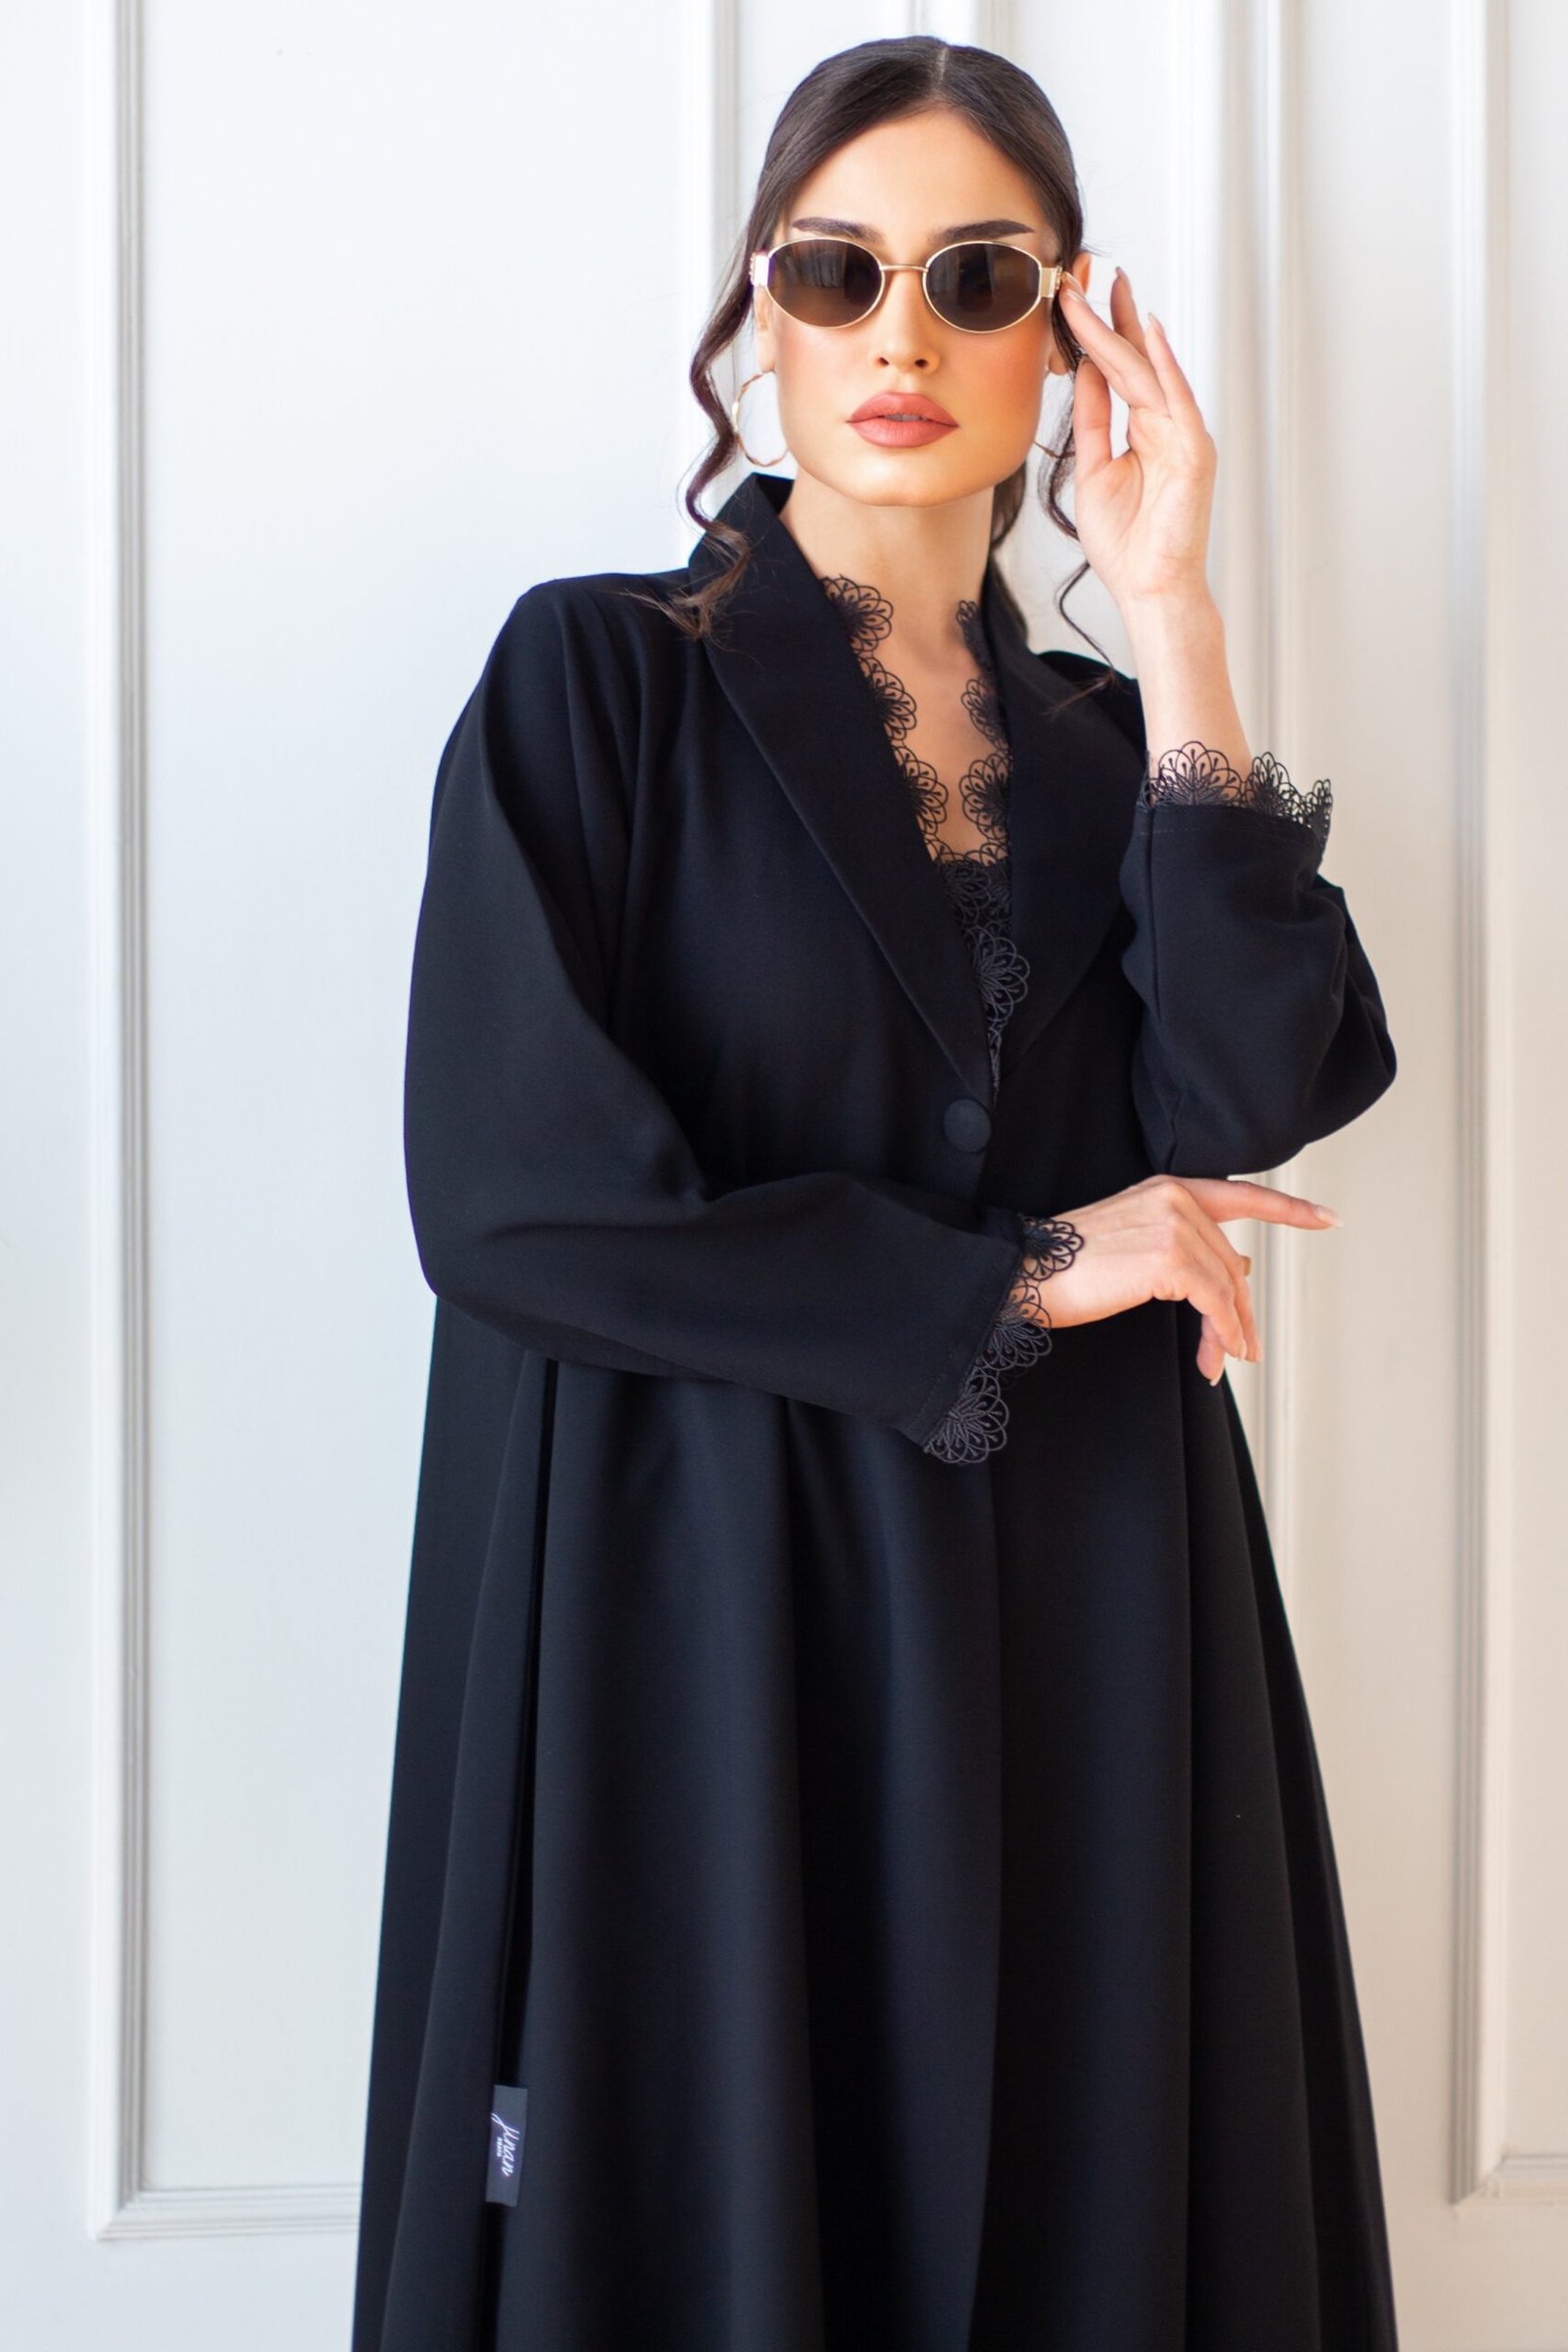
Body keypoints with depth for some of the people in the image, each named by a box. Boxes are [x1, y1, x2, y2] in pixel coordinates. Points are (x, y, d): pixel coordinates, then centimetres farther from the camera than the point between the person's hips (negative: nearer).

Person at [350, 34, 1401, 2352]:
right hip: (709, 1627, -4)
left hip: (1069, 1622, 4)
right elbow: (512, 1189, -13)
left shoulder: (1107, 741, 11)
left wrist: (1172, 625, -9)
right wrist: (1012, 1279, -9)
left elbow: (1255, 1086, -8)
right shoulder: (599, 679, -2)